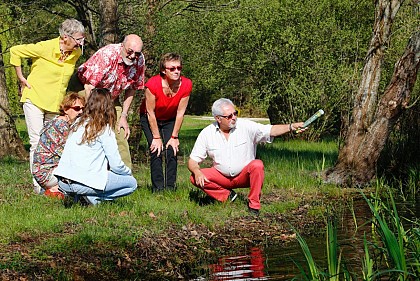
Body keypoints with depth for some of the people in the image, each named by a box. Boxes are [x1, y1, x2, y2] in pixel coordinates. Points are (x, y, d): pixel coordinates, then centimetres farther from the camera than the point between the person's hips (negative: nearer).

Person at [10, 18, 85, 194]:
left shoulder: (76, 53, -1)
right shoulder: (45, 48, -17)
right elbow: (15, 51, -8)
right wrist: (21, 78, -5)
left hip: (56, 104, 5)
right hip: (35, 100, -5)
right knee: (37, 143, -6)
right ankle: (38, 185, -3)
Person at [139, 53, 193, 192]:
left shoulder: (186, 84, -25)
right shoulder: (153, 84, -33)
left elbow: (180, 113, -15)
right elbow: (150, 113, -23)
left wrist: (174, 137, -11)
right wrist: (156, 137, -18)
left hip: (170, 120, 3)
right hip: (149, 118, -3)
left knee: (172, 150, -11)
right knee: (156, 151, -15)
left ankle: (170, 187, -4)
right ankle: (158, 188, -10)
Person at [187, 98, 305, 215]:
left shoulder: (246, 126, -12)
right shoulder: (206, 134, -8)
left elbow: (271, 130, -22)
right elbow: (193, 161, -5)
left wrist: (291, 127, -40)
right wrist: (197, 172, -28)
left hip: (245, 175, -1)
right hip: (222, 177, 2)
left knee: (257, 165, -33)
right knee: (195, 178, -22)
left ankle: (253, 204, -18)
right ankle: (227, 195, -3)